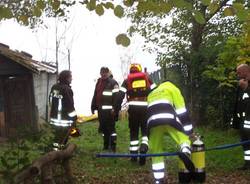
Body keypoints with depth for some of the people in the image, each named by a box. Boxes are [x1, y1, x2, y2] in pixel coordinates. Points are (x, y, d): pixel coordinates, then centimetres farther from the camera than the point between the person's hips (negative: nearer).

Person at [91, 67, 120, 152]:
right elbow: (95, 95, 22)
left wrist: (115, 109, -21)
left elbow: (116, 96, -15)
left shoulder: (113, 82, -7)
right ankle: (106, 145, 24)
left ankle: (113, 146, 1)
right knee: (103, 128, 14)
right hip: (101, 110, 8)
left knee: (111, 128, -5)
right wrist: (93, 106, 18)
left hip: (109, 110, -8)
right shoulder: (99, 82, 17)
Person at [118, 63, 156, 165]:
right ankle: (143, 147, -15)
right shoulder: (147, 78, 12)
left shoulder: (127, 81, 10)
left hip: (133, 108, 0)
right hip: (145, 107, 0)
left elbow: (120, 95, 1)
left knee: (133, 131, 12)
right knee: (145, 130, 11)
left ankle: (134, 155, 13)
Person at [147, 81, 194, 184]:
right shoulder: (173, 89, 27)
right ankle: (185, 152, -21)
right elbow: (182, 111, 16)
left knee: (156, 152, 15)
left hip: (153, 123, 3)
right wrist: (189, 132, 16)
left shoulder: (151, 94, 40)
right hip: (168, 120, -3)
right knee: (185, 139, 13)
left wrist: (149, 137, 43)